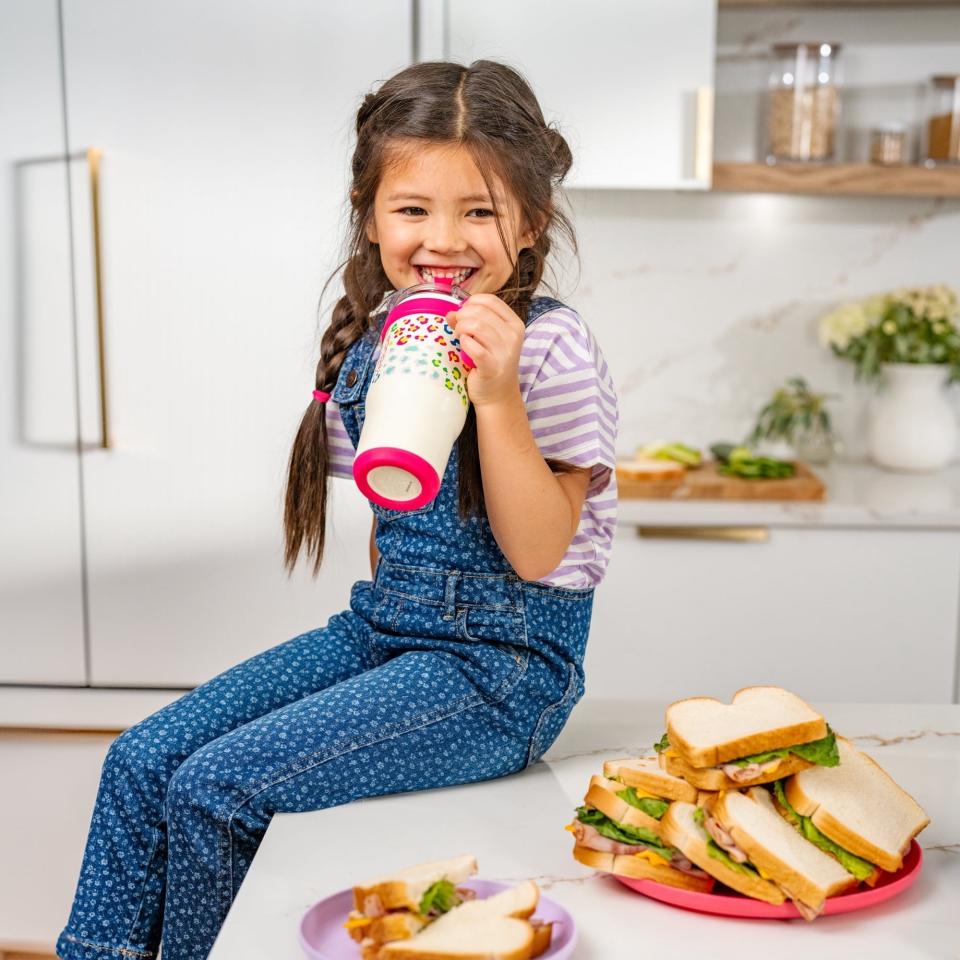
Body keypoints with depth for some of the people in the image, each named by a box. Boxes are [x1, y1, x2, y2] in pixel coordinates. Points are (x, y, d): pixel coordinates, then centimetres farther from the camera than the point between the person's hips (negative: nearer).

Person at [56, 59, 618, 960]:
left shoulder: (551, 347, -13)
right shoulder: (370, 341, 7)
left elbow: (536, 553, -18)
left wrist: (495, 396, -27)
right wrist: (380, 612, 6)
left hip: (501, 664, -7)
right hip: (383, 630, 7)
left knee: (218, 786, -17)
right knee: (141, 759, -5)